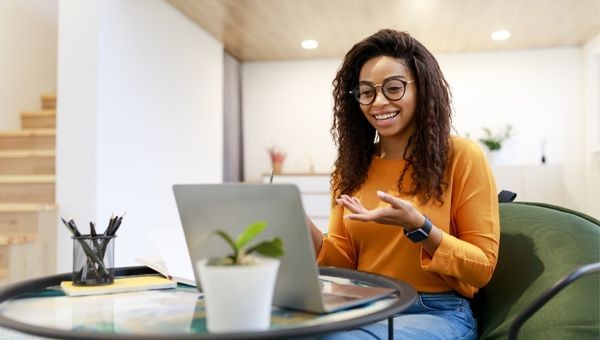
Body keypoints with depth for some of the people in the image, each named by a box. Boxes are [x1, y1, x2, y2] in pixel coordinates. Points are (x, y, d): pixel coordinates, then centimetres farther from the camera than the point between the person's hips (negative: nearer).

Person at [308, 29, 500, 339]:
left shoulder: (462, 156, -7)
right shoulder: (352, 166, 7)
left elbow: (483, 268, -7)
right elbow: (344, 262, 7)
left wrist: (417, 226, -23)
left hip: (438, 313, -3)